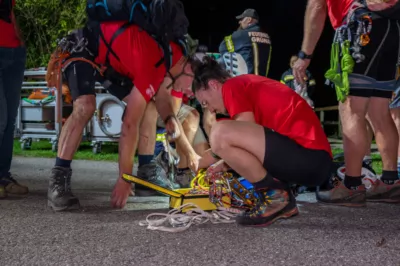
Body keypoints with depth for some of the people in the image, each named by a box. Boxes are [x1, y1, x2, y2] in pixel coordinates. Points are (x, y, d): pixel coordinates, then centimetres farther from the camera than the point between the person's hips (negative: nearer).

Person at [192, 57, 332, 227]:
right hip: (317, 162, 11)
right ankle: (282, 201, 10)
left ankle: (276, 196, -7)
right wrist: (228, 162, 25)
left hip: (307, 156, -11)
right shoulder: (250, 85, 28)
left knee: (220, 134, -18)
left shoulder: (232, 87, 0)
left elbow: (248, 136, -6)